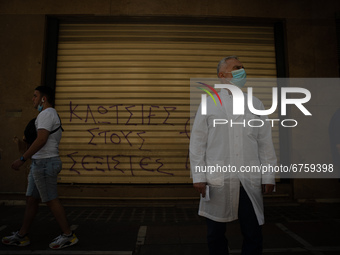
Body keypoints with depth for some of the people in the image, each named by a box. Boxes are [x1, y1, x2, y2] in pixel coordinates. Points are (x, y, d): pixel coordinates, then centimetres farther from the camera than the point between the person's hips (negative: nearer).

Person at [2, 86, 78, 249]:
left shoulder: (47, 114, -11)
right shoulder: (51, 114, 20)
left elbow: (41, 140, -21)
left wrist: (22, 159, -18)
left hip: (44, 162, -10)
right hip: (40, 162, 10)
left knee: (51, 200, -4)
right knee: (31, 199, 14)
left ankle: (68, 235, 5)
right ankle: (21, 236, 25)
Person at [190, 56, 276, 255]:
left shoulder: (255, 104, 12)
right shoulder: (208, 104, 6)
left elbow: (266, 143, 10)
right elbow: (197, 144, 2)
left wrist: (268, 176, 5)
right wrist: (198, 176, -5)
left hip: (250, 180, 2)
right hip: (217, 180, -1)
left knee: (253, 234, 7)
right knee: (216, 235, 9)